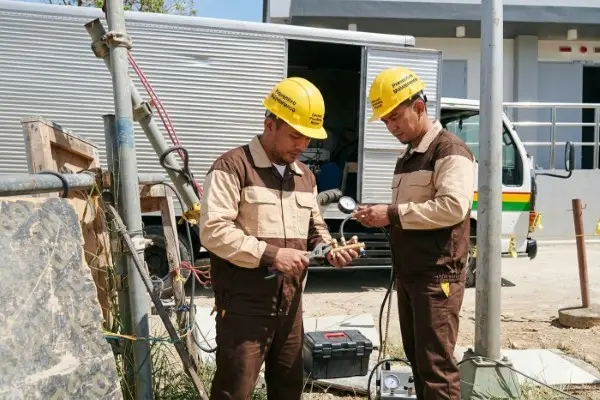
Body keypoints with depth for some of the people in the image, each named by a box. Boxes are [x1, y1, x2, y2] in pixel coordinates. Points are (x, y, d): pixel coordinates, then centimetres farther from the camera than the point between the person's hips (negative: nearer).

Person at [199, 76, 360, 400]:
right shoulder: (232, 167, -9)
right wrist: (270, 255, -20)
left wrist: (329, 250, 1)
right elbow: (213, 230, -17)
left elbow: (314, 228, 23)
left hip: (290, 304, 7)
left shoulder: (305, 176, 15)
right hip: (244, 305, -7)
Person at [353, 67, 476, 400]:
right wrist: (380, 216, 5)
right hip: (408, 274, 9)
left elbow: (453, 207, -23)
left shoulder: (450, 151, -9)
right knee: (417, 359, 14)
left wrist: (393, 214, -19)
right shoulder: (408, 157, 18)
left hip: (437, 275, -9)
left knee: (436, 364, -5)